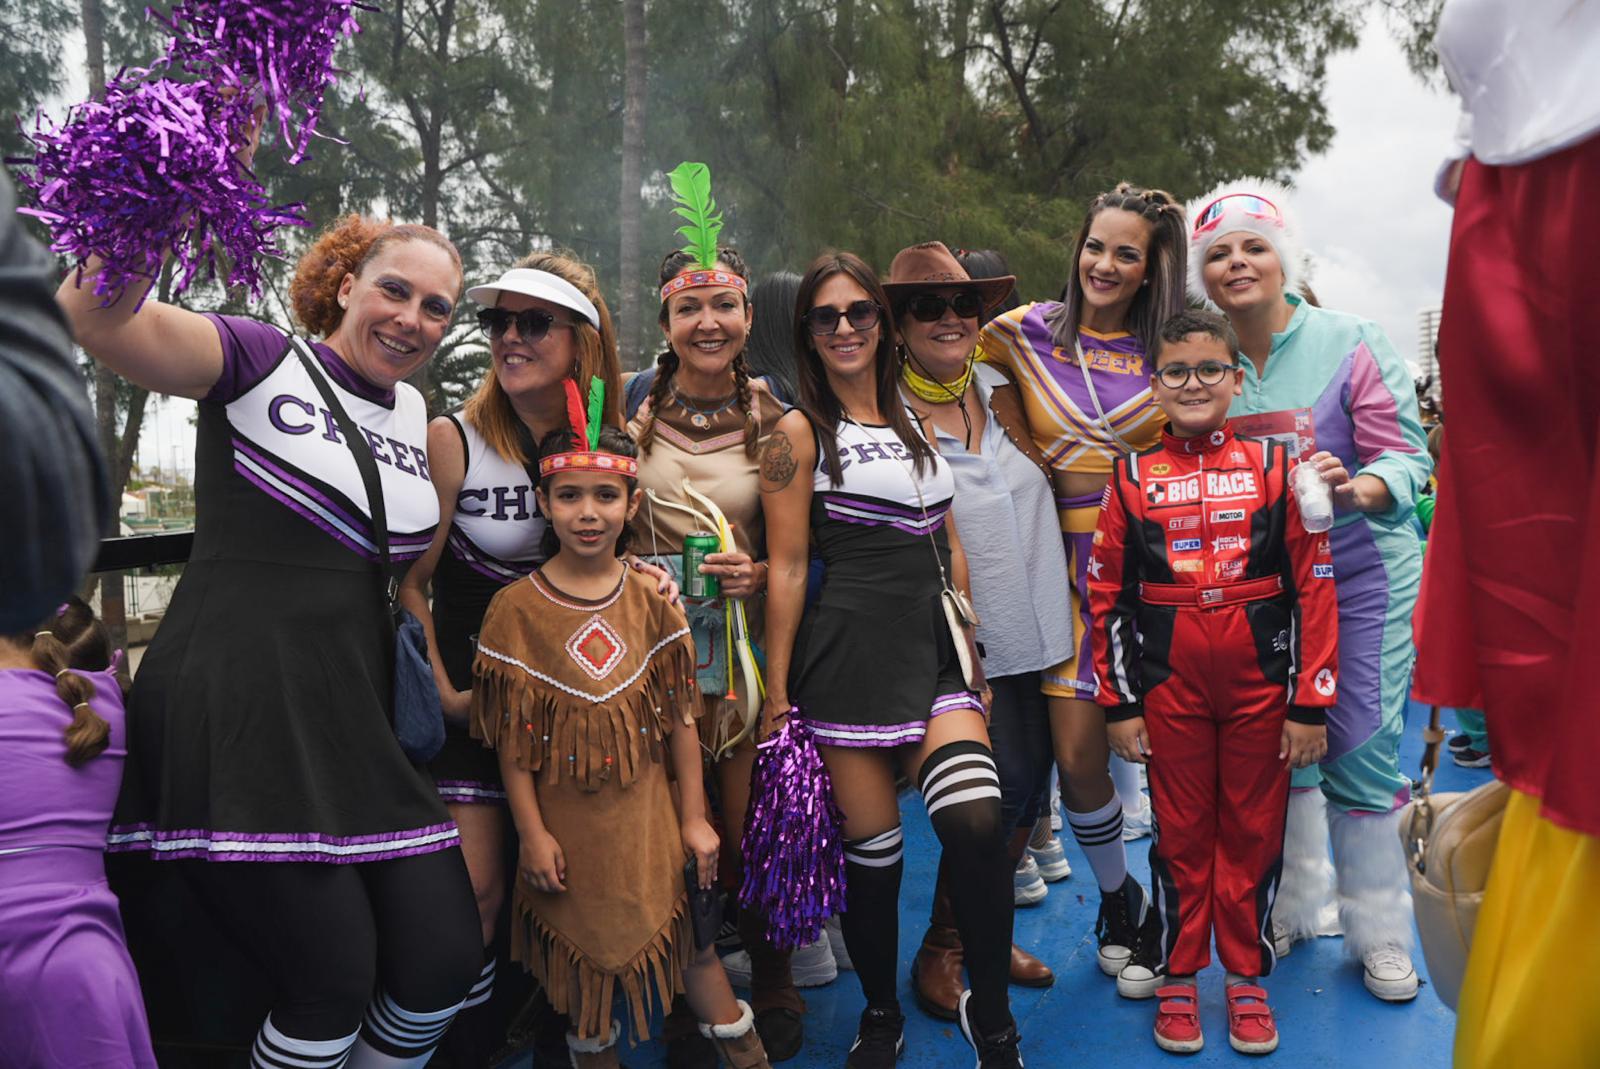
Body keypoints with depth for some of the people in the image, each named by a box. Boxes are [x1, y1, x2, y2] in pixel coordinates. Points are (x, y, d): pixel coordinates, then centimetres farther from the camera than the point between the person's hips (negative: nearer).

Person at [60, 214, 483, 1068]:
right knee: (336, 982, -7)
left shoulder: (414, 413, 14)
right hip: (237, 713, -6)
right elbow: (96, 318, -18)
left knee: (446, 964, 3)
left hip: (356, 724, 6)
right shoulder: (261, 363, -3)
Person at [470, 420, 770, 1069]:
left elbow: (680, 720, 0)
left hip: (648, 816, 1)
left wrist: (694, 819, 1)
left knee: (694, 939, 11)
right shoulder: (515, 609, -9)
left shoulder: (652, 602, -3)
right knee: (584, 955, 14)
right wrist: (532, 834, -6)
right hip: (568, 825, -1)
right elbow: (512, 740, -5)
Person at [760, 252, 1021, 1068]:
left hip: (935, 644, 4)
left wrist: (969, 646, 18)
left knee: (978, 823, -14)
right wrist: (777, 692, -5)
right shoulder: (800, 433, 1)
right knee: (871, 848, 3)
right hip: (851, 653, -4)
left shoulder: (914, 420, 17)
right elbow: (787, 567, -3)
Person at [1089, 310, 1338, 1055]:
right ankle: (1178, 978, 26)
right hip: (1169, 684, 0)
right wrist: (1117, 703, 1)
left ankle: (1246, 978, 29)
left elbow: (1314, 586, 0)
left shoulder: (1274, 462, 0)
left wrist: (1311, 702, -3)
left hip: (1260, 679, 0)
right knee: (1181, 832, 10)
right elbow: (1106, 595, 3)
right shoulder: (1133, 475, 1)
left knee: (1255, 830, 11)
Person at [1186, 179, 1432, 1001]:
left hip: (1358, 575, -3)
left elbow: (1407, 455, -11)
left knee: (1358, 752, -1)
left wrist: (1354, 489, -30)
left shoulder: (1350, 344, -8)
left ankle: (1380, 936, 17)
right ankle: (1292, 909, 30)